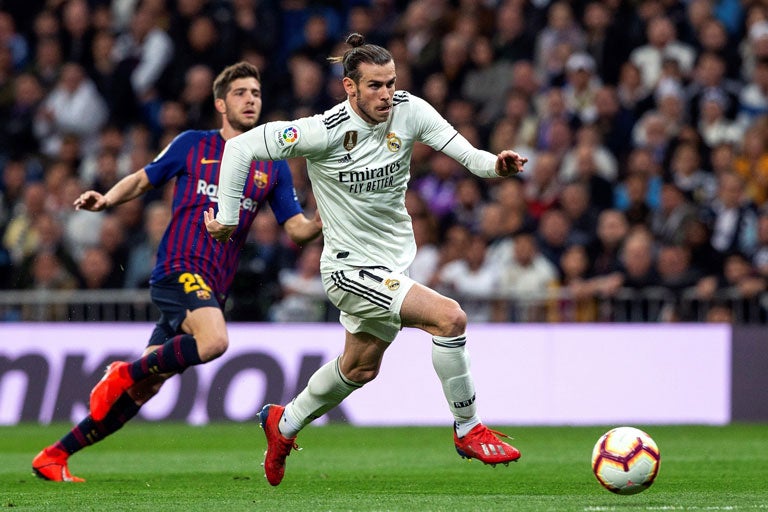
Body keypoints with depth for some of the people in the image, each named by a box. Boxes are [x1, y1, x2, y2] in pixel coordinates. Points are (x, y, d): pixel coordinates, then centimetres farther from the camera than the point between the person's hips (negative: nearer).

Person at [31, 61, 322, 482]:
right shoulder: (192, 145, 8)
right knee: (214, 341, -34)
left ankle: (54, 456, 10)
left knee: (143, 388, 1)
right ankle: (123, 372, -12)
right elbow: (143, 179, 16)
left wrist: (323, 221, -11)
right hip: (179, 268, -4)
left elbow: (297, 229, 11)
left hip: (213, 288, 4)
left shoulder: (273, 167, 15)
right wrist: (106, 199, -4)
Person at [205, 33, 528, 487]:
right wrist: (227, 216, -13)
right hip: (352, 267, -7)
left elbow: (463, 151, -17)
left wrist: (495, 164, -38)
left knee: (361, 368, 25)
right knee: (450, 317, -23)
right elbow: (243, 147, -17)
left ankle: (284, 424, 48)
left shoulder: (410, 111, -9)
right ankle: (468, 431, -7)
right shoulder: (325, 131, -23)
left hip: (395, 260, 7)